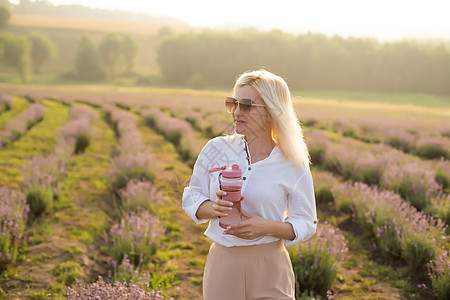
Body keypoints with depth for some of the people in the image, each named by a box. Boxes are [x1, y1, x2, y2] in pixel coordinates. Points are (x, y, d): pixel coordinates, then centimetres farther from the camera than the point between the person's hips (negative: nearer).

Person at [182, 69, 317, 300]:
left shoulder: (294, 166, -5)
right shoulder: (216, 149, 0)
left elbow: (306, 224, 1)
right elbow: (191, 198, 7)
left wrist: (266, 227, -17)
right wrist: (214, 208, -14)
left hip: (268, 267, -1)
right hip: (222, 263, 2)